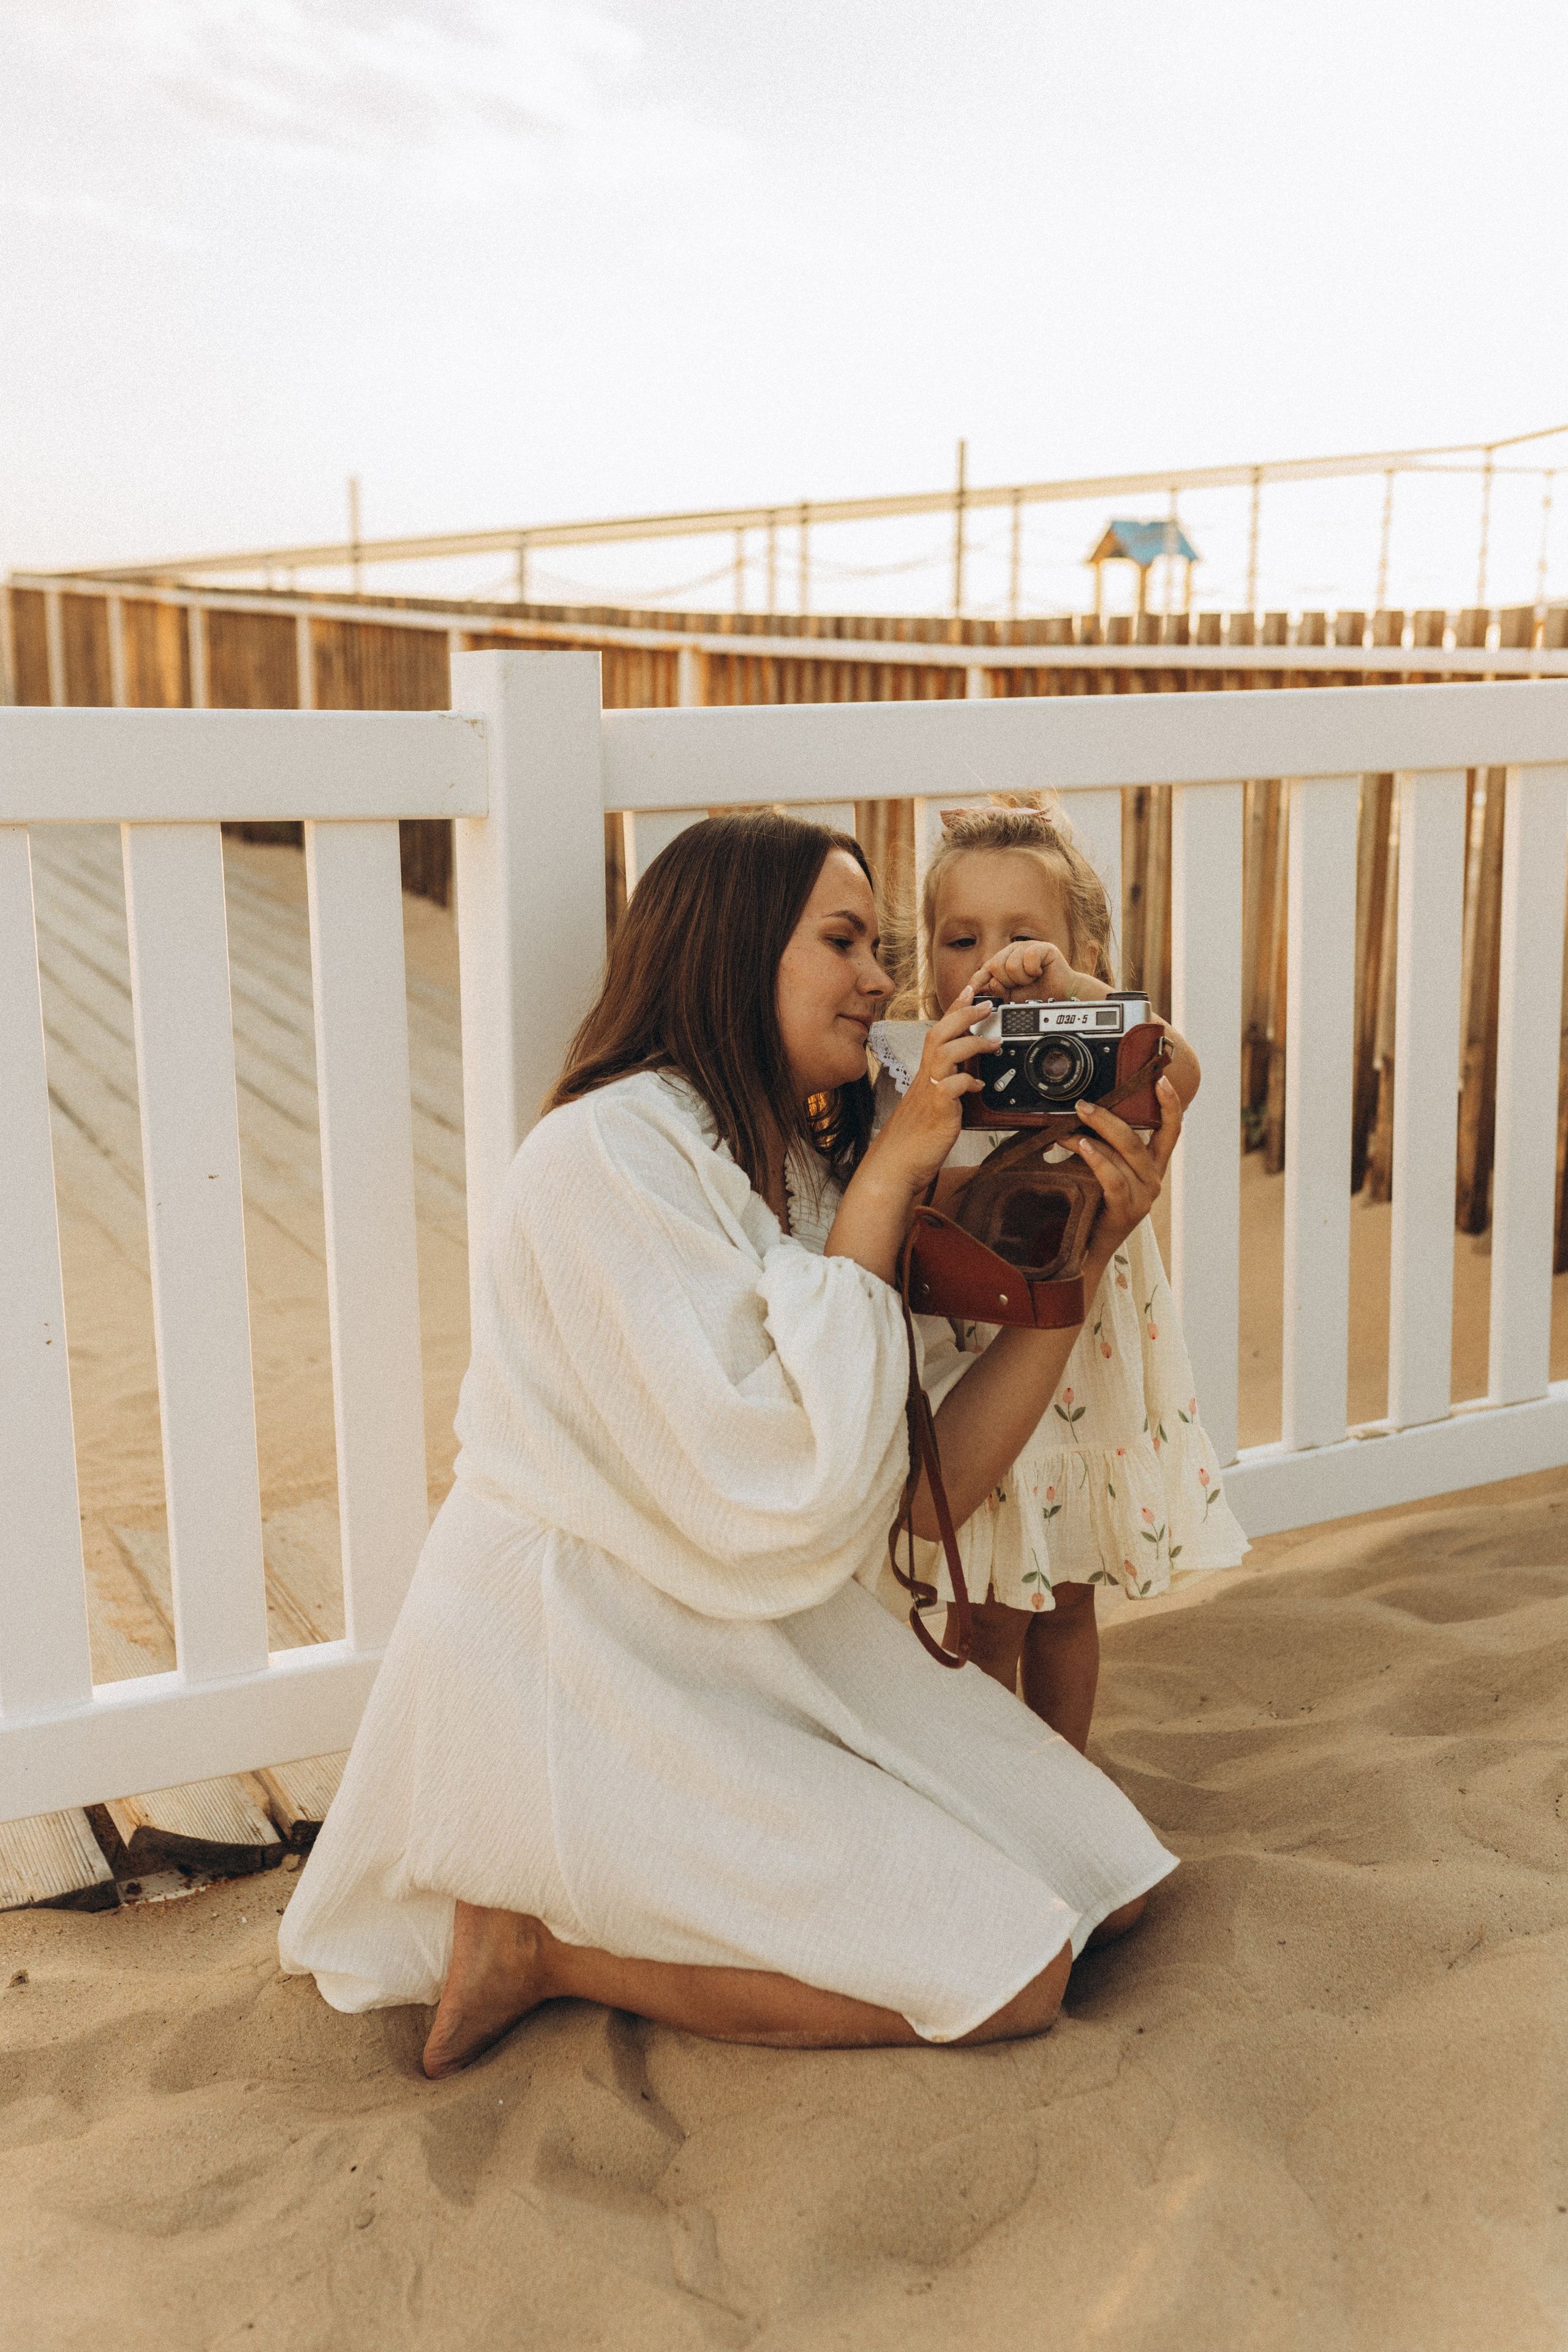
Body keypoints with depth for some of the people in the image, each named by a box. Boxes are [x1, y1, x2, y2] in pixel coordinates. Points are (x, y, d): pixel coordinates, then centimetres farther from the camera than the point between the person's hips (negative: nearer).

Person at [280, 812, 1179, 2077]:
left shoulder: (806, 1174, 9)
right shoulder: (609, 1151, -19)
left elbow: (933, 1482, 0)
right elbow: (789, 1488, -27)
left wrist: (1081, 1257, -8)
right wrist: (888, 1177, -21)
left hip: (757, 1640, 9)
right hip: (576, 1681, -9)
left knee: (1105, 1882, 7)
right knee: (1009, 1975, -11)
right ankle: (540, 1939, 0)